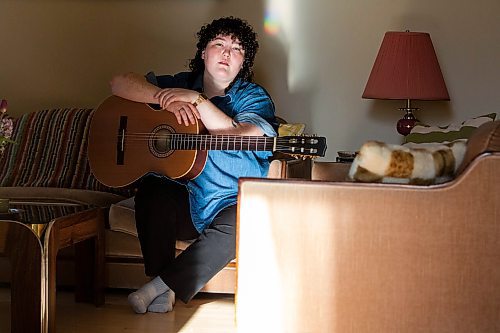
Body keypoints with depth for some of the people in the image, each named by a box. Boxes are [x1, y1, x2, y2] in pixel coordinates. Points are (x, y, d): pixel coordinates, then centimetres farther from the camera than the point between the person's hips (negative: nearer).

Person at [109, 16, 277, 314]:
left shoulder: (254, 98, 0)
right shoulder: (181, 84, 8)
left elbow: (241, 138, -21)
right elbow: (120, 83, -3)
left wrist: (197, 100, -24)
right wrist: (167, 99, -20)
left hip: (231, 205, -2)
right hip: (182, 200, 2)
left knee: (242, 222, -34)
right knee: (152, 191, -29)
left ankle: (161, 286, -24)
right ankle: (164, 293, -21)